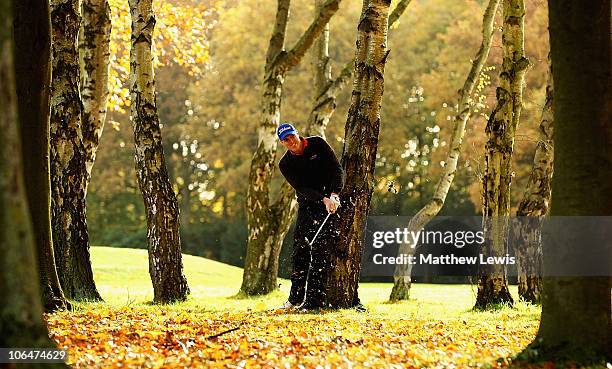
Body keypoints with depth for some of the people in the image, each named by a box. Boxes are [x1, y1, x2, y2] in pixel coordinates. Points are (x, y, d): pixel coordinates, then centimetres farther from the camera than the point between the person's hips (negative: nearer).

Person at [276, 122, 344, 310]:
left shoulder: (318, 144, -7)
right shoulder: (285, 164, -3)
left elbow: (337, 169, -11)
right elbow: (302, 188, -14)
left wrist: (334, 195, -26)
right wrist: (323, 200, -30)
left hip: (331, 198, -4)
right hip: (307, 204, 4)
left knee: (320, 249, -14)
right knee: (300, 249, 3)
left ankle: (315, 299, -16)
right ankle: (296, 297, 16)